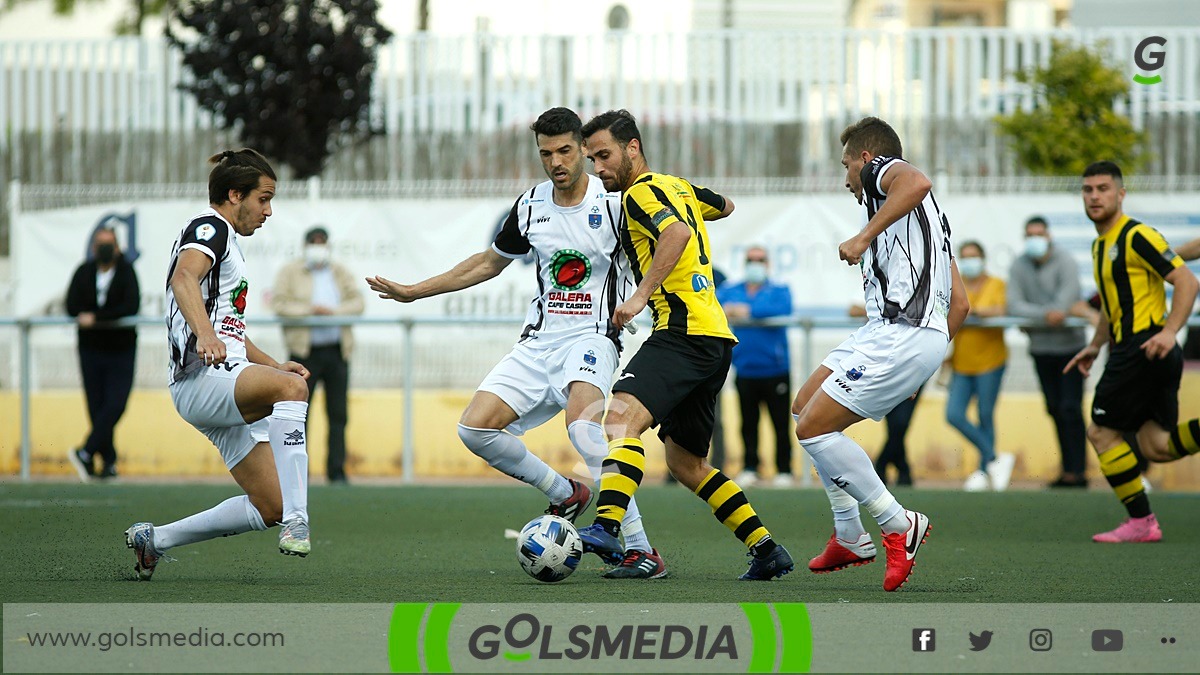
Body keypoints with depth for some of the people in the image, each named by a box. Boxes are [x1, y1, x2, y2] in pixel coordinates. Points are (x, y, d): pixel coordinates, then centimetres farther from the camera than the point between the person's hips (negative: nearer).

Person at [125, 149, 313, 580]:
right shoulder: (210, 227, -3)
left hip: (226, 389, 10)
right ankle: (297, 524, -44)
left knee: (269, 508, 3)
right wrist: (205, 334, -43)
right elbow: (184, 279, -26)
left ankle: (153, 541, 17)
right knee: (291, 389, -37)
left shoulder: (227, 240, 28)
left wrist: (274, 365, 28)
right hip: (202, 379, -10)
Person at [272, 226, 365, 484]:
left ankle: (337, 471, 3)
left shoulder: (340, 273, 15)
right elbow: (279, 303, -5)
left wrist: (333, 311, -13)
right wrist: (310, 311, -16)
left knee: (338, 414, 0)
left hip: (337, 351, 2)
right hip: (305, 351, -2)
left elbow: (357, 302, 5)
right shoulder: (290, 272, 7)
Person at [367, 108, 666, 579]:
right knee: (475, 428, -11)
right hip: (539, 341, 6)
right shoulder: (530, 206, 8)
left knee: (582, 426, -34)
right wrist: (414, 291, 26)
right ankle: (566, 494, 11)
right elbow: (490, 262, 24)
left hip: (591, 337, -6)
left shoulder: (613, 202, -8)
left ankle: (642, 551, -31)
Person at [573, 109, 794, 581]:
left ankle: (606, 528, -47)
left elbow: (677, 232, -26)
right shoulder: (677, 187, 22)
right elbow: (723, 206, 43)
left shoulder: (642, 191, -5)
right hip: (713, 338, 10)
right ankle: (766, 550, 16)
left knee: (623, 415, -27)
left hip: (684, 329, -10)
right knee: (685, 463, 17)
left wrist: (642, 295, -29)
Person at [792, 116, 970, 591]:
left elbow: (917, 182, -24)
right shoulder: (926, 215, 30)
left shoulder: (880, 169, 4)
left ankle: (899, 526, -5)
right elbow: (960, 302, 26)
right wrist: (922, 365, 27)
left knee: (813, 428, -9)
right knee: (804, 409, 17)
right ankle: (850, 539, 15)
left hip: (900, 333, -10)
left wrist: (865, 236, -24)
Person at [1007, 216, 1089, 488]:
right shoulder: (1019, 267, 3)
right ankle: (1068, 469, 16)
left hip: (1070, 343, -4)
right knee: (1055, 409, 8)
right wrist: (1045, 314, -25)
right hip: (1041, 348, 4)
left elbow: (1067, 297, -18)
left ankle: (1077, 471, -9)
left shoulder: (1065, 263, -7)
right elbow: (1014, 305, -8)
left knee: (1071, 408, -9)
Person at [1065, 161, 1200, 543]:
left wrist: (1168, 331, -27)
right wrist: (1095, 346, 31)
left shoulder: (1137, 236, -11)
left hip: (1146, 348, -9)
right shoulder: (1101, 245, 18)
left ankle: (1141, 522, 1)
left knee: (1102, 432, -3)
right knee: (1157, 446, 4)